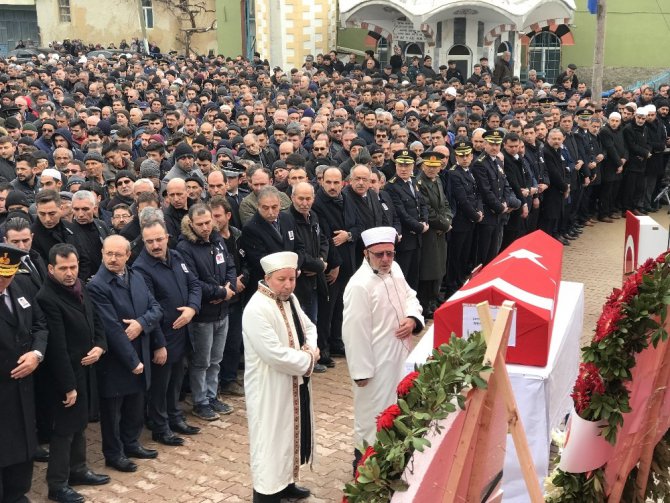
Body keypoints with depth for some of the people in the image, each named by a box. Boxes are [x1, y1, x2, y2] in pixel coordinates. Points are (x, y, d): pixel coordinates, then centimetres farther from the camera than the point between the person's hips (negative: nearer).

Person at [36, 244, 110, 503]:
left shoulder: (79, 288, 3)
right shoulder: (47, 298, -23)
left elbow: (96, 320, 14)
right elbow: (57, 347, -23)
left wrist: (100, 346, -6)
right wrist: (68, 385, -21)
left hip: (85, 369, 8)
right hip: (67, 374, -8)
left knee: (80, 424, 20)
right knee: (65, 428, 3)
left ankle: (78, 470, 35)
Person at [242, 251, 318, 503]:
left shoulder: (290, 299, 4)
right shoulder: (257, 310, -25)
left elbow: (308, 327, 15)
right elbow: (276, 354, -29)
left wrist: (310, 348, -8)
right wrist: (309, 359, -16)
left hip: (295, 384, 9)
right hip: (270, 390, -9)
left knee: (291, 433, 21)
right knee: (272, 439, 1)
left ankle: (286, 482, 37)